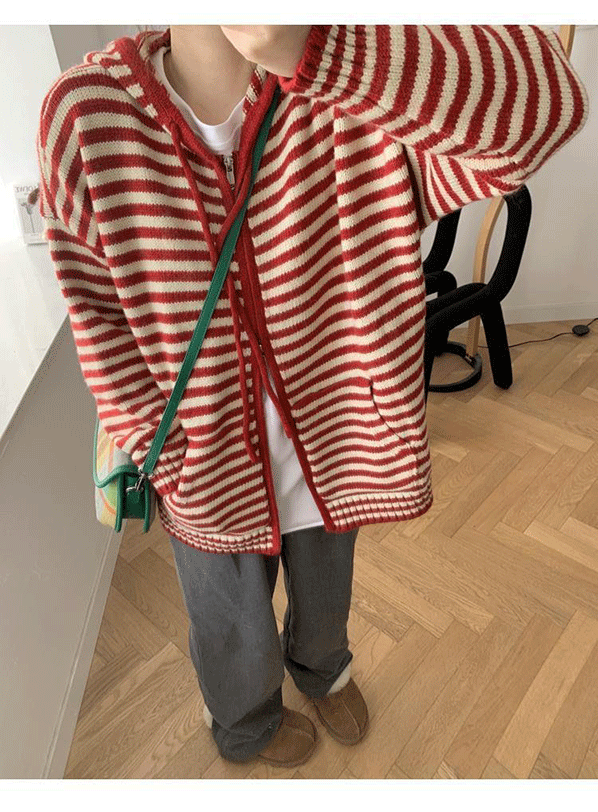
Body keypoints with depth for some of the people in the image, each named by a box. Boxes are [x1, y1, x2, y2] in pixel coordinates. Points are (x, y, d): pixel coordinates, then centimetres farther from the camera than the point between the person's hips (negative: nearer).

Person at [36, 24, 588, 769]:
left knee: (325, 603, 33)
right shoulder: (85, 113, -18)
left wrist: (305, 47, -44)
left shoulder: (350, 101, -20)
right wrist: (163, 459, -11)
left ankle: (322, 669, 74)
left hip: (330, 450, 2)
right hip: (210, 477, 0)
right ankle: (244, 729, 67)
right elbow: (101, 323, -11)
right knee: (238, 640, 27)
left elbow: (546, 103, -36)